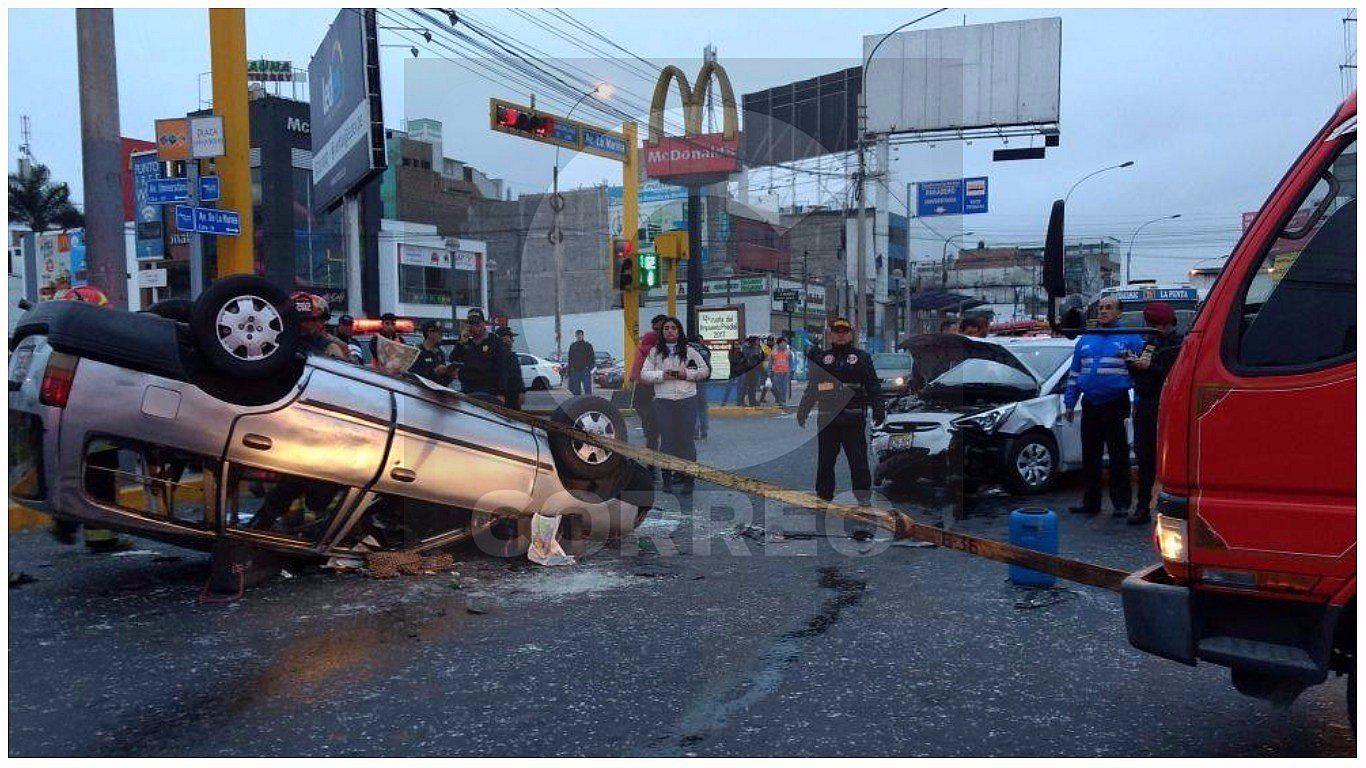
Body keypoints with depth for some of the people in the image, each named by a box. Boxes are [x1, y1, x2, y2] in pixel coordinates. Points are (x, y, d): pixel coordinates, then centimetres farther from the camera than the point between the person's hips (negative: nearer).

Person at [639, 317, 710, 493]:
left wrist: (687, 374, -6)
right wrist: (662, 375, -10)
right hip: (663, 401, 0)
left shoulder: (689, 350, 9)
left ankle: (688, 480, 6)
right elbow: (644, 374, 5)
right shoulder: (655, 352, 9)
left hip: (687, 400, 0)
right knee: (667, 439, 1)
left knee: (686, 439, -1)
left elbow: (705, 370, 10)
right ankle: (667, 480, 9)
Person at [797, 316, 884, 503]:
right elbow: (811, 388, 19)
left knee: (858, 459, -5)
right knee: (825, 460, 8)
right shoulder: (821, 358, 14)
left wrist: (878, 408, -5)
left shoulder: (862, 357, 8)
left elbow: (873, 385, 6)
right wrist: (802, 410, 16)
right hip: (826, 419, 3)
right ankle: (823, 495, 18)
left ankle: (863, 495, 2)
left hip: (854, 419, -3)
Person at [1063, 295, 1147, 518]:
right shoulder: (1085, 340, 15)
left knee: (1119, 457, -1)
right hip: (1090, 405, 5)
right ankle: (1091, 502, 18)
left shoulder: (1130, 338, 2)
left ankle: (1121, 503, 7)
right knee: (1090, 456, 9)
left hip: (1116, 405, -4)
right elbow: (1074, 374, 20)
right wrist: (1070, 403, 17)